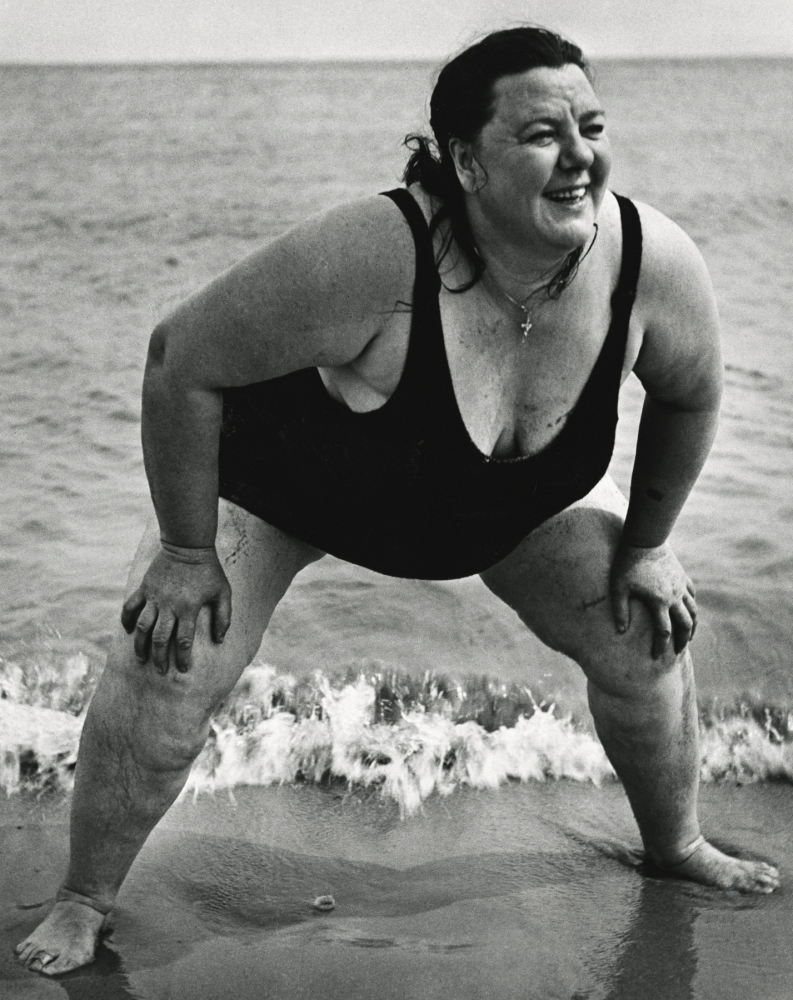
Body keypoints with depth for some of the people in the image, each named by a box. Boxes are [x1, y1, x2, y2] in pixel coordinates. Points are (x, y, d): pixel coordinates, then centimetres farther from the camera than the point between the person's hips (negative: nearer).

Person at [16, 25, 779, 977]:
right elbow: (180, 359, -32)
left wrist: (643, 546, 2)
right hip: (281, 470, -4)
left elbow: (688, 398, -6)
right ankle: (83, 901, 11)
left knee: (647, 632, 4)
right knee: (167, 668, -14)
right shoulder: (375, 257, -44)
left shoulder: (657, 265, -30)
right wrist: (187, 555, -24)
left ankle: (676, 846, 34)